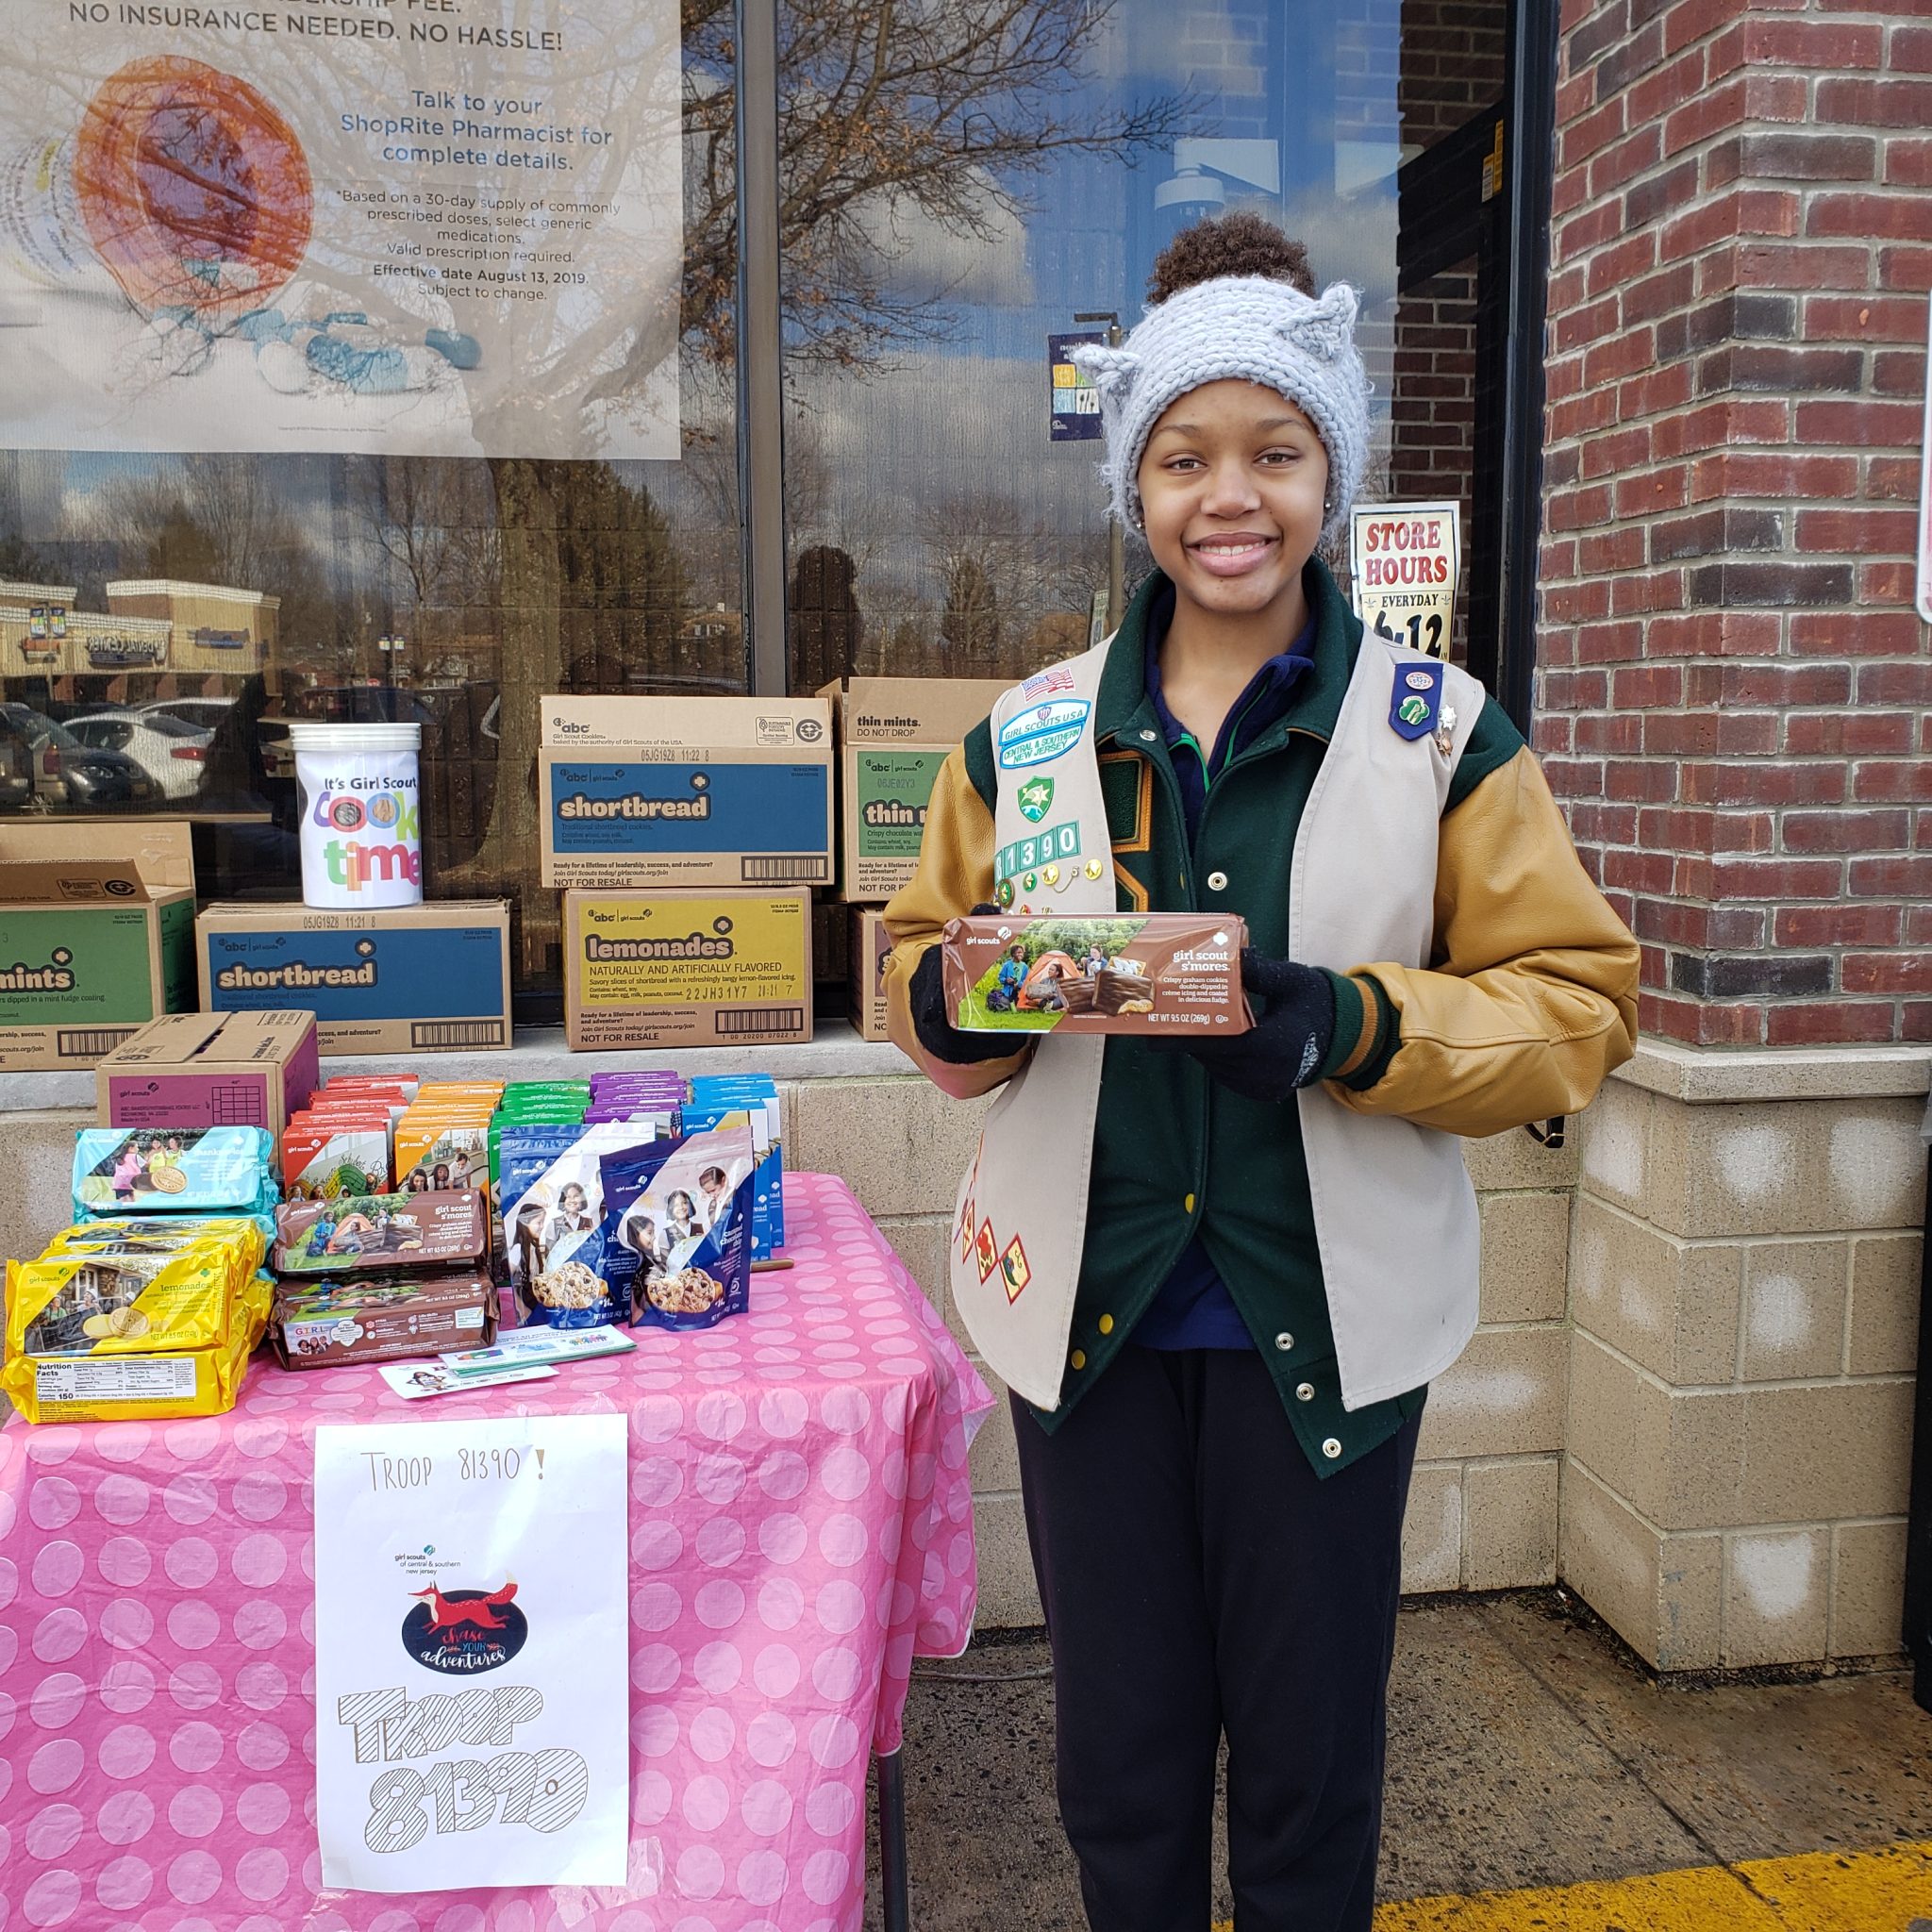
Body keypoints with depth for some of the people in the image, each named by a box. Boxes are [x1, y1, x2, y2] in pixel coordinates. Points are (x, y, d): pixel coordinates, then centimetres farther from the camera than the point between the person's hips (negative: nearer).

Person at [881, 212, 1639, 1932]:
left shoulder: (1441, 731, -4)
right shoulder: (1029, 734, 2)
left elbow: (1573, 1002, -5)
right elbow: (927, 952, 10)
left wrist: (1351, 1026, -22)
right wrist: (950, 1005, -14)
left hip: (1327, 1319, -1)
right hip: (1089, 1304, 2)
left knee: (1311, 1762, 16)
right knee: (1118, 1755, 18)